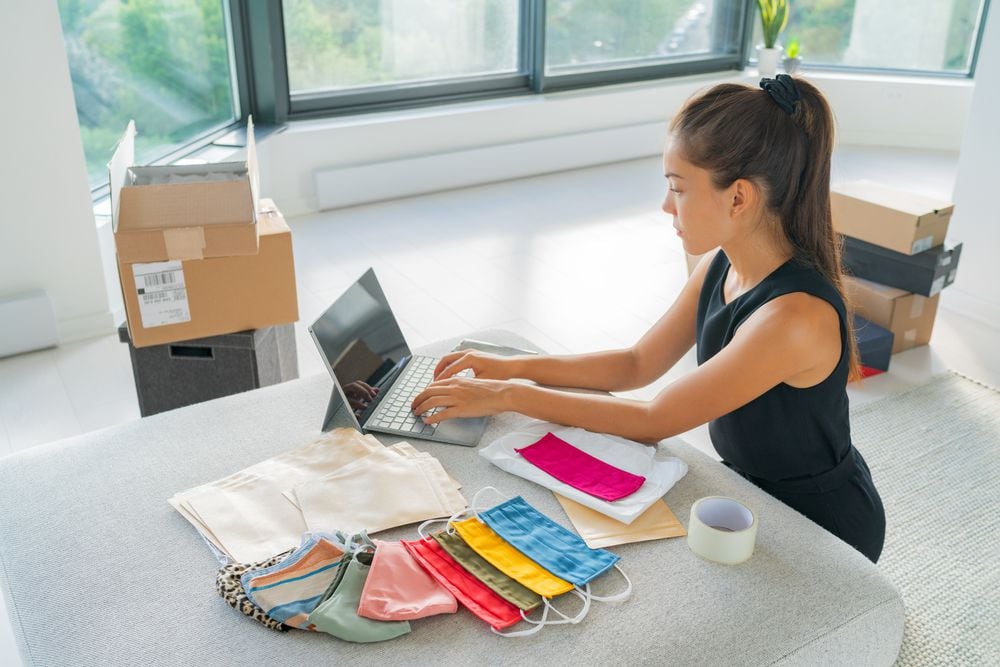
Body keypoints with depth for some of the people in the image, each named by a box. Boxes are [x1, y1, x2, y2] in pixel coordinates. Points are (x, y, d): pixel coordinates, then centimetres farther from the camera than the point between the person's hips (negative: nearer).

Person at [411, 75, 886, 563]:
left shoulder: (796, 314, -35)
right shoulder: (721, 265, -8)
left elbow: (652, 422, -28)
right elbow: (638, 364, 2)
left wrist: (508, 396, -23)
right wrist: (511, 367, -7)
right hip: (752, 489, 6)